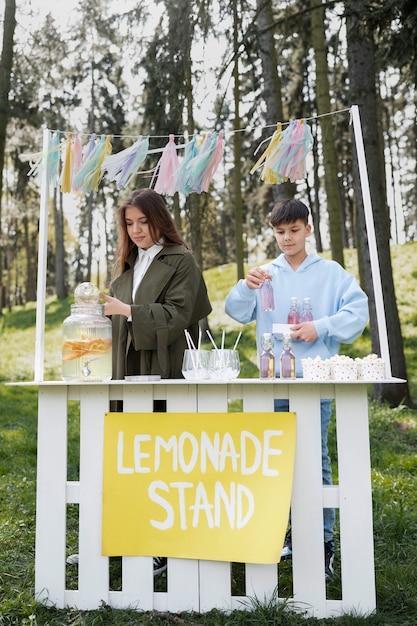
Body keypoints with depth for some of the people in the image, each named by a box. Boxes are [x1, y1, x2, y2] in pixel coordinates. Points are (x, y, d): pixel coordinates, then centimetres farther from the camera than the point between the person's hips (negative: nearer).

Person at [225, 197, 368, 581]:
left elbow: (358, 309, -2)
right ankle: (293, 535, 25)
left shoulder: (330, 272, 6)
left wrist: (320, 328, -13)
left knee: (316, 459, -3)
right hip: (273, 381, 3)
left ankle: (324, 541, 7)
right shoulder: (266, 274, 12)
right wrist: (247, 286, -19)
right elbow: (237, 311, 0)